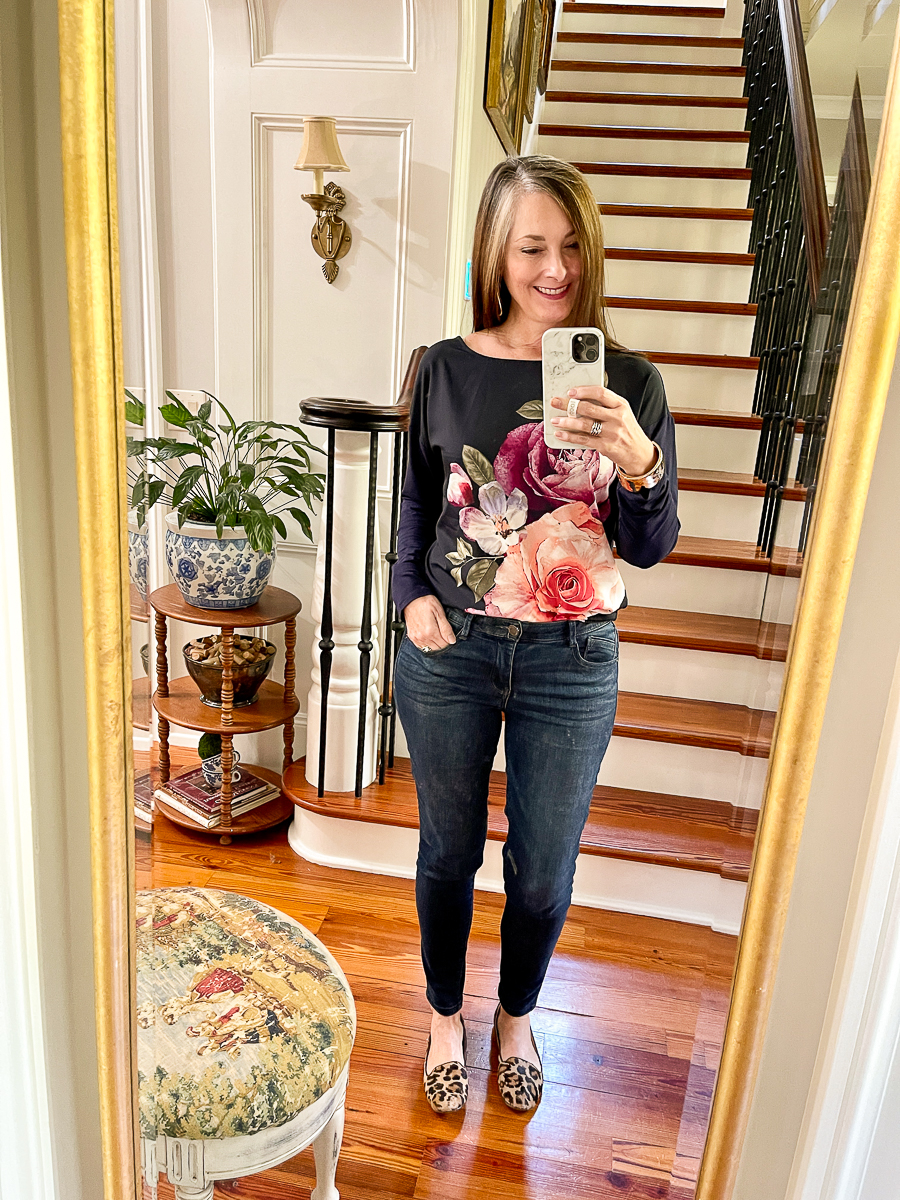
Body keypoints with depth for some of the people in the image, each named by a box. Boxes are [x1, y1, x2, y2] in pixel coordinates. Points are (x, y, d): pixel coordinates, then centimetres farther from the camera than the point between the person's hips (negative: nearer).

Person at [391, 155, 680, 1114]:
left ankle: (516, 1017, 47)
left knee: (543, 872, 16)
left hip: (570, 664, 0)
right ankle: (445, 1016, 45)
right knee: (449, 851, 18)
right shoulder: (447, 369, -3)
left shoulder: (629, 383, -6)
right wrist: (412, 595, -5)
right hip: (450, 650, 1)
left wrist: (637, 462, -25)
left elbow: (649, 548, -6)